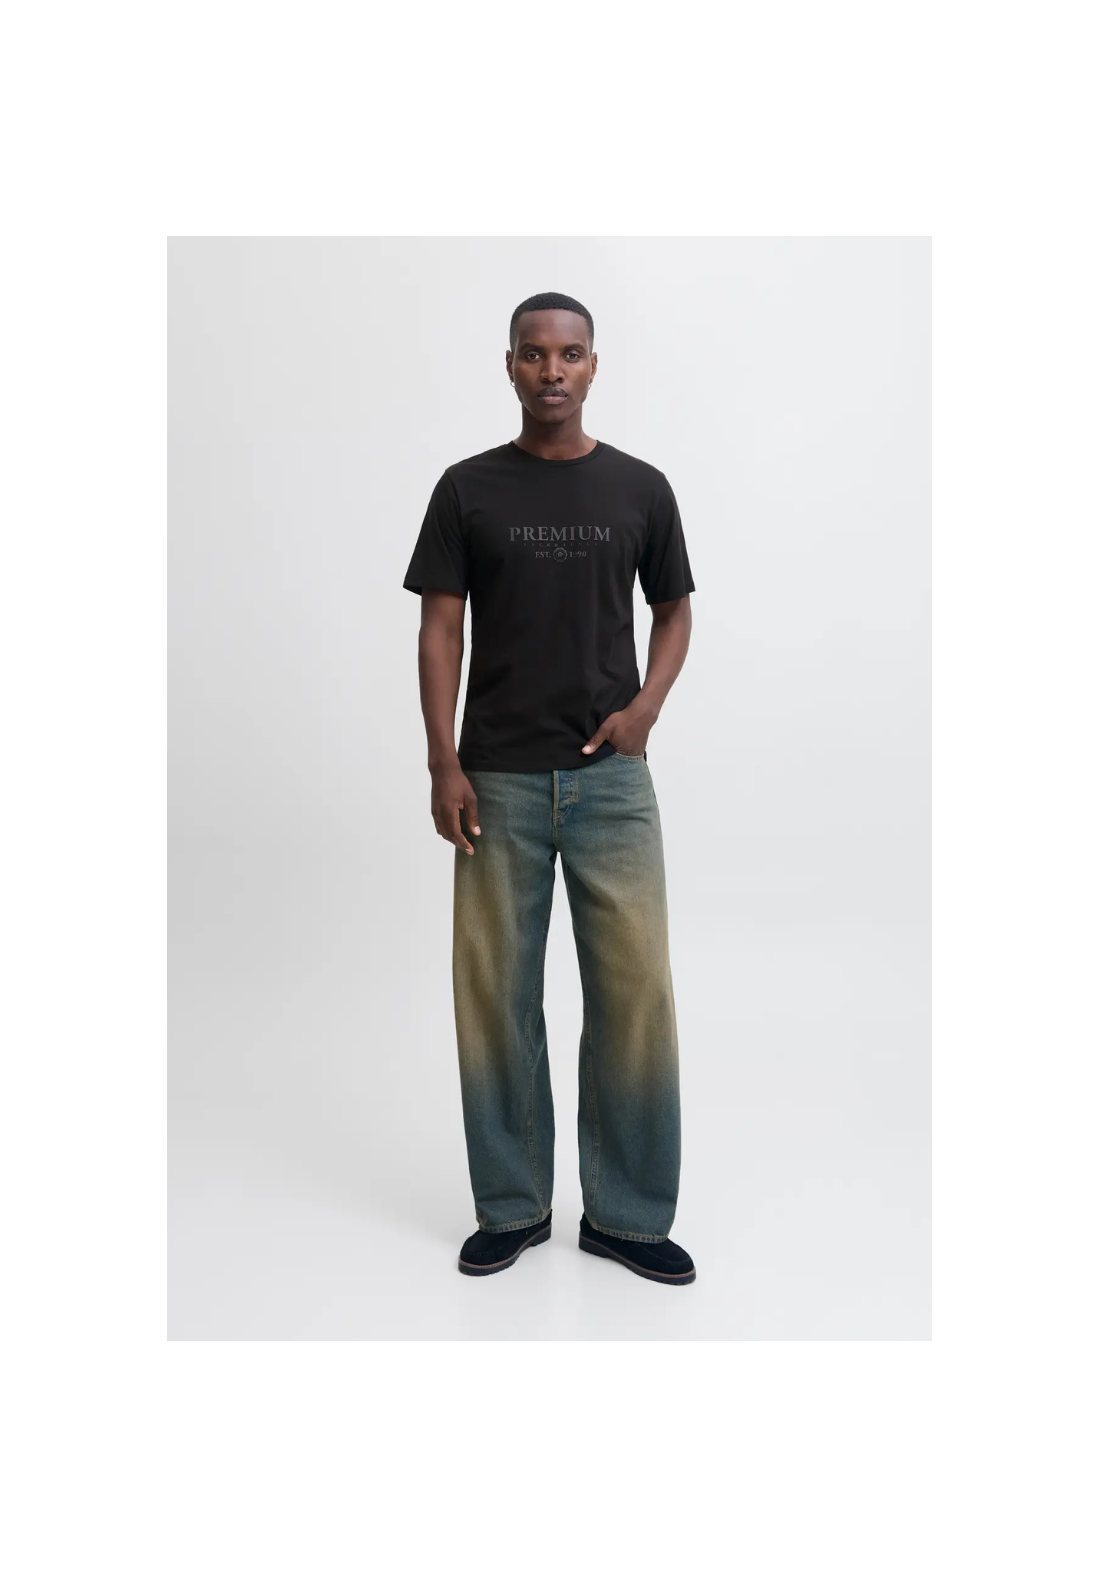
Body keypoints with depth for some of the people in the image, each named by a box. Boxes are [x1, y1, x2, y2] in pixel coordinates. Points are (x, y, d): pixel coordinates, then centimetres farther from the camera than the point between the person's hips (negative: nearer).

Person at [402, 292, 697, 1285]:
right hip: (499, 781, 0)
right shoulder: (468, 488, 5)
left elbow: (675, 610, 13)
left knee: (634, 994, 0)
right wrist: (443, 764, -7)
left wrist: (648, 703, -6)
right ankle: (512, 1206, 24)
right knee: (497, 994, 5)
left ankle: (627, 1213, 18)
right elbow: (441, 629, 2)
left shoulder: (640, 487, 8)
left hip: (612, 776, 1)